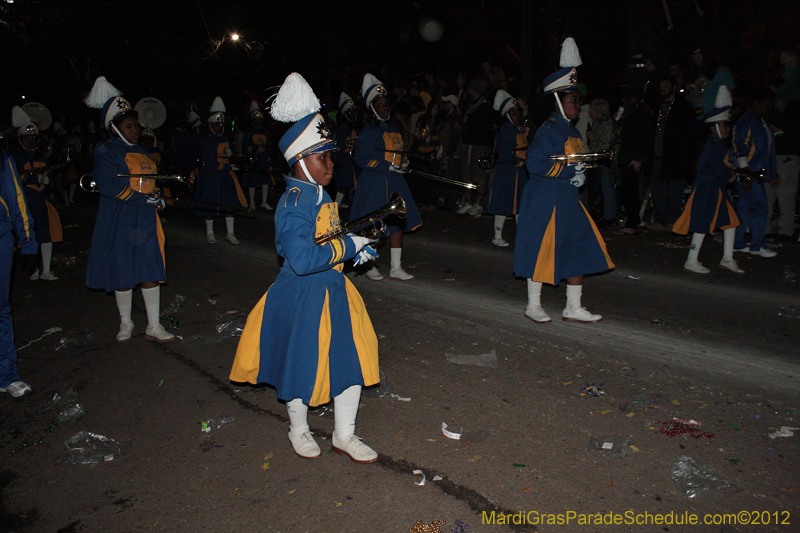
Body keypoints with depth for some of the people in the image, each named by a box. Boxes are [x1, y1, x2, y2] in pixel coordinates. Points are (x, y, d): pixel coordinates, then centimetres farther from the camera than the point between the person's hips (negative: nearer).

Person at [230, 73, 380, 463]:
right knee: (303, 365, 10)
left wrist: (354, 246, 7)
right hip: (303, 296, -8)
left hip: (333, 290, 9)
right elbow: (302, 259, -33)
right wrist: (348, 247, -24)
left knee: (351, 358, 12)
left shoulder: (321, 197, 7)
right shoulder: (294, 203, -22)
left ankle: (345, 435, 30)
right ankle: (299, 429, 37)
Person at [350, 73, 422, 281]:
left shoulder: (394, 130, 14)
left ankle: (396, 268, 15)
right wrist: (389, 166, -18)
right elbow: (361, 158, -16)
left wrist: (403, 163, 2)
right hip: (374, 184, -7)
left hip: (395, 182, 7)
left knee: (399, 222, 6)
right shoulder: (369, 131, -9)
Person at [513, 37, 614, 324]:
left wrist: (581, 174, 5)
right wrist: (570, 170, -19)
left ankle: (573, 308, 19)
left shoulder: (572, 130, 15)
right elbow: (535, 163, -24)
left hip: (568, 199, 9)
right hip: (545, 201, -9)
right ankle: (533, 305, 17)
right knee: (542, 251, 0)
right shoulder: (549, 129, -14)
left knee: (581, 249, 9)